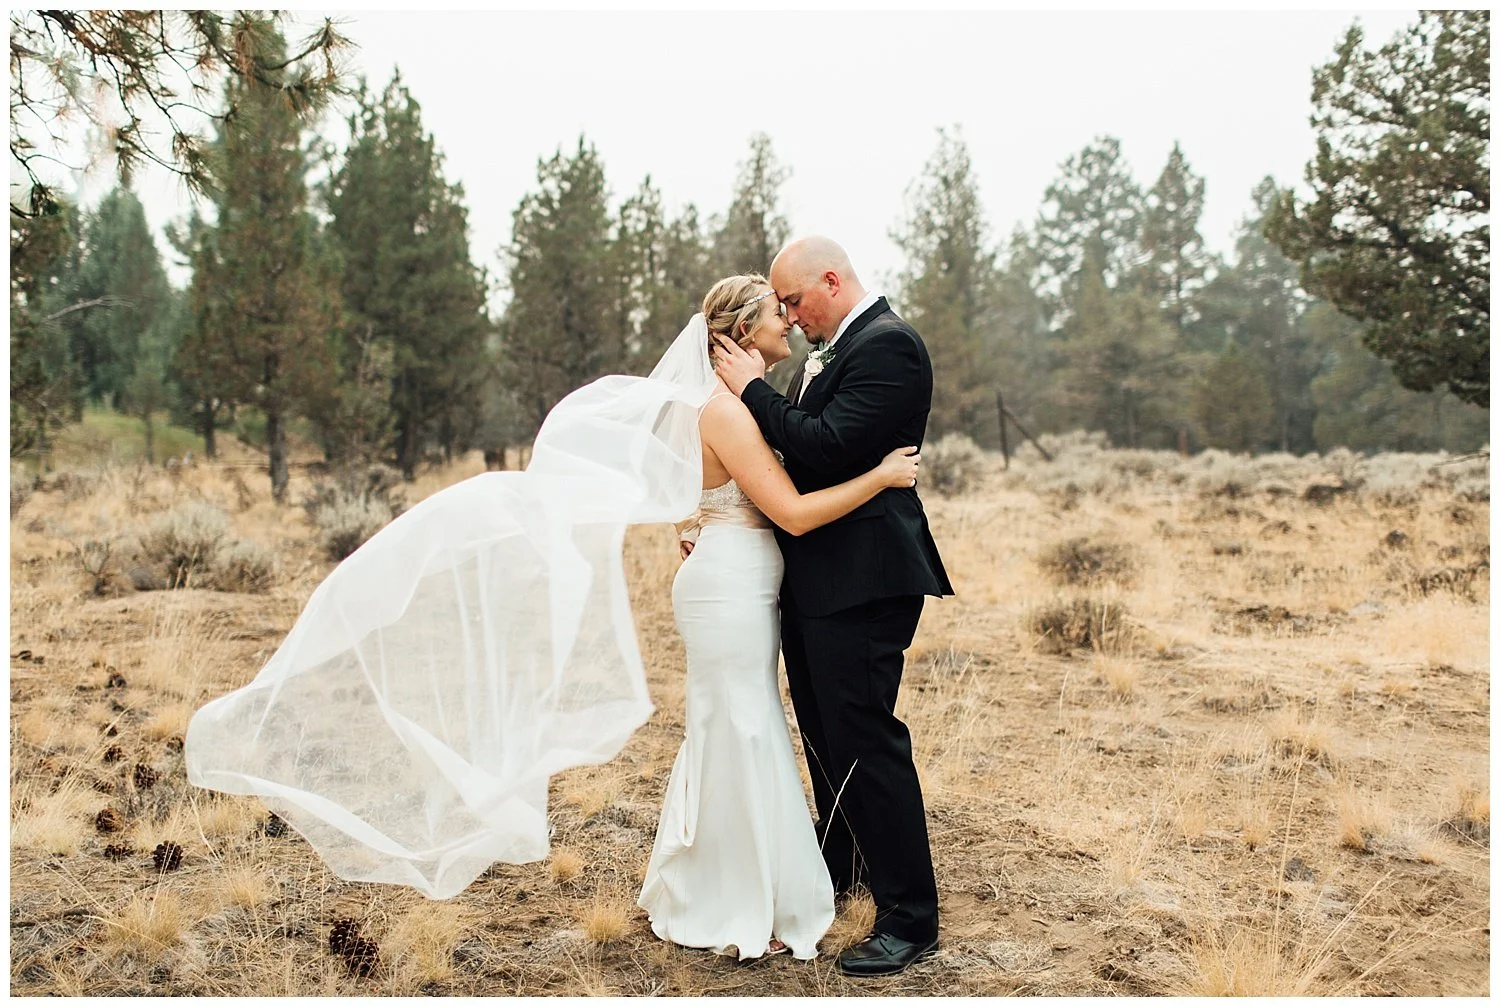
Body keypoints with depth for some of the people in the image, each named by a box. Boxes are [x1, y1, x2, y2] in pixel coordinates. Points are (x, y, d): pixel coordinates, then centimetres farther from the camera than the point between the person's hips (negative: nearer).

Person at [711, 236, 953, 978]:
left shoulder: (887, 345, -15)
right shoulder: (830, 352, 14)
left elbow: (827, 447, -25)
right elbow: (799, 451, 17)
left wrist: (753, 388, -15)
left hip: (860, 581, -10)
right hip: (815, 578, 10)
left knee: (866, 740, -6)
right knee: (825, 733, 22)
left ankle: (910, 918, 6)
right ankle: (840, 866, 41)